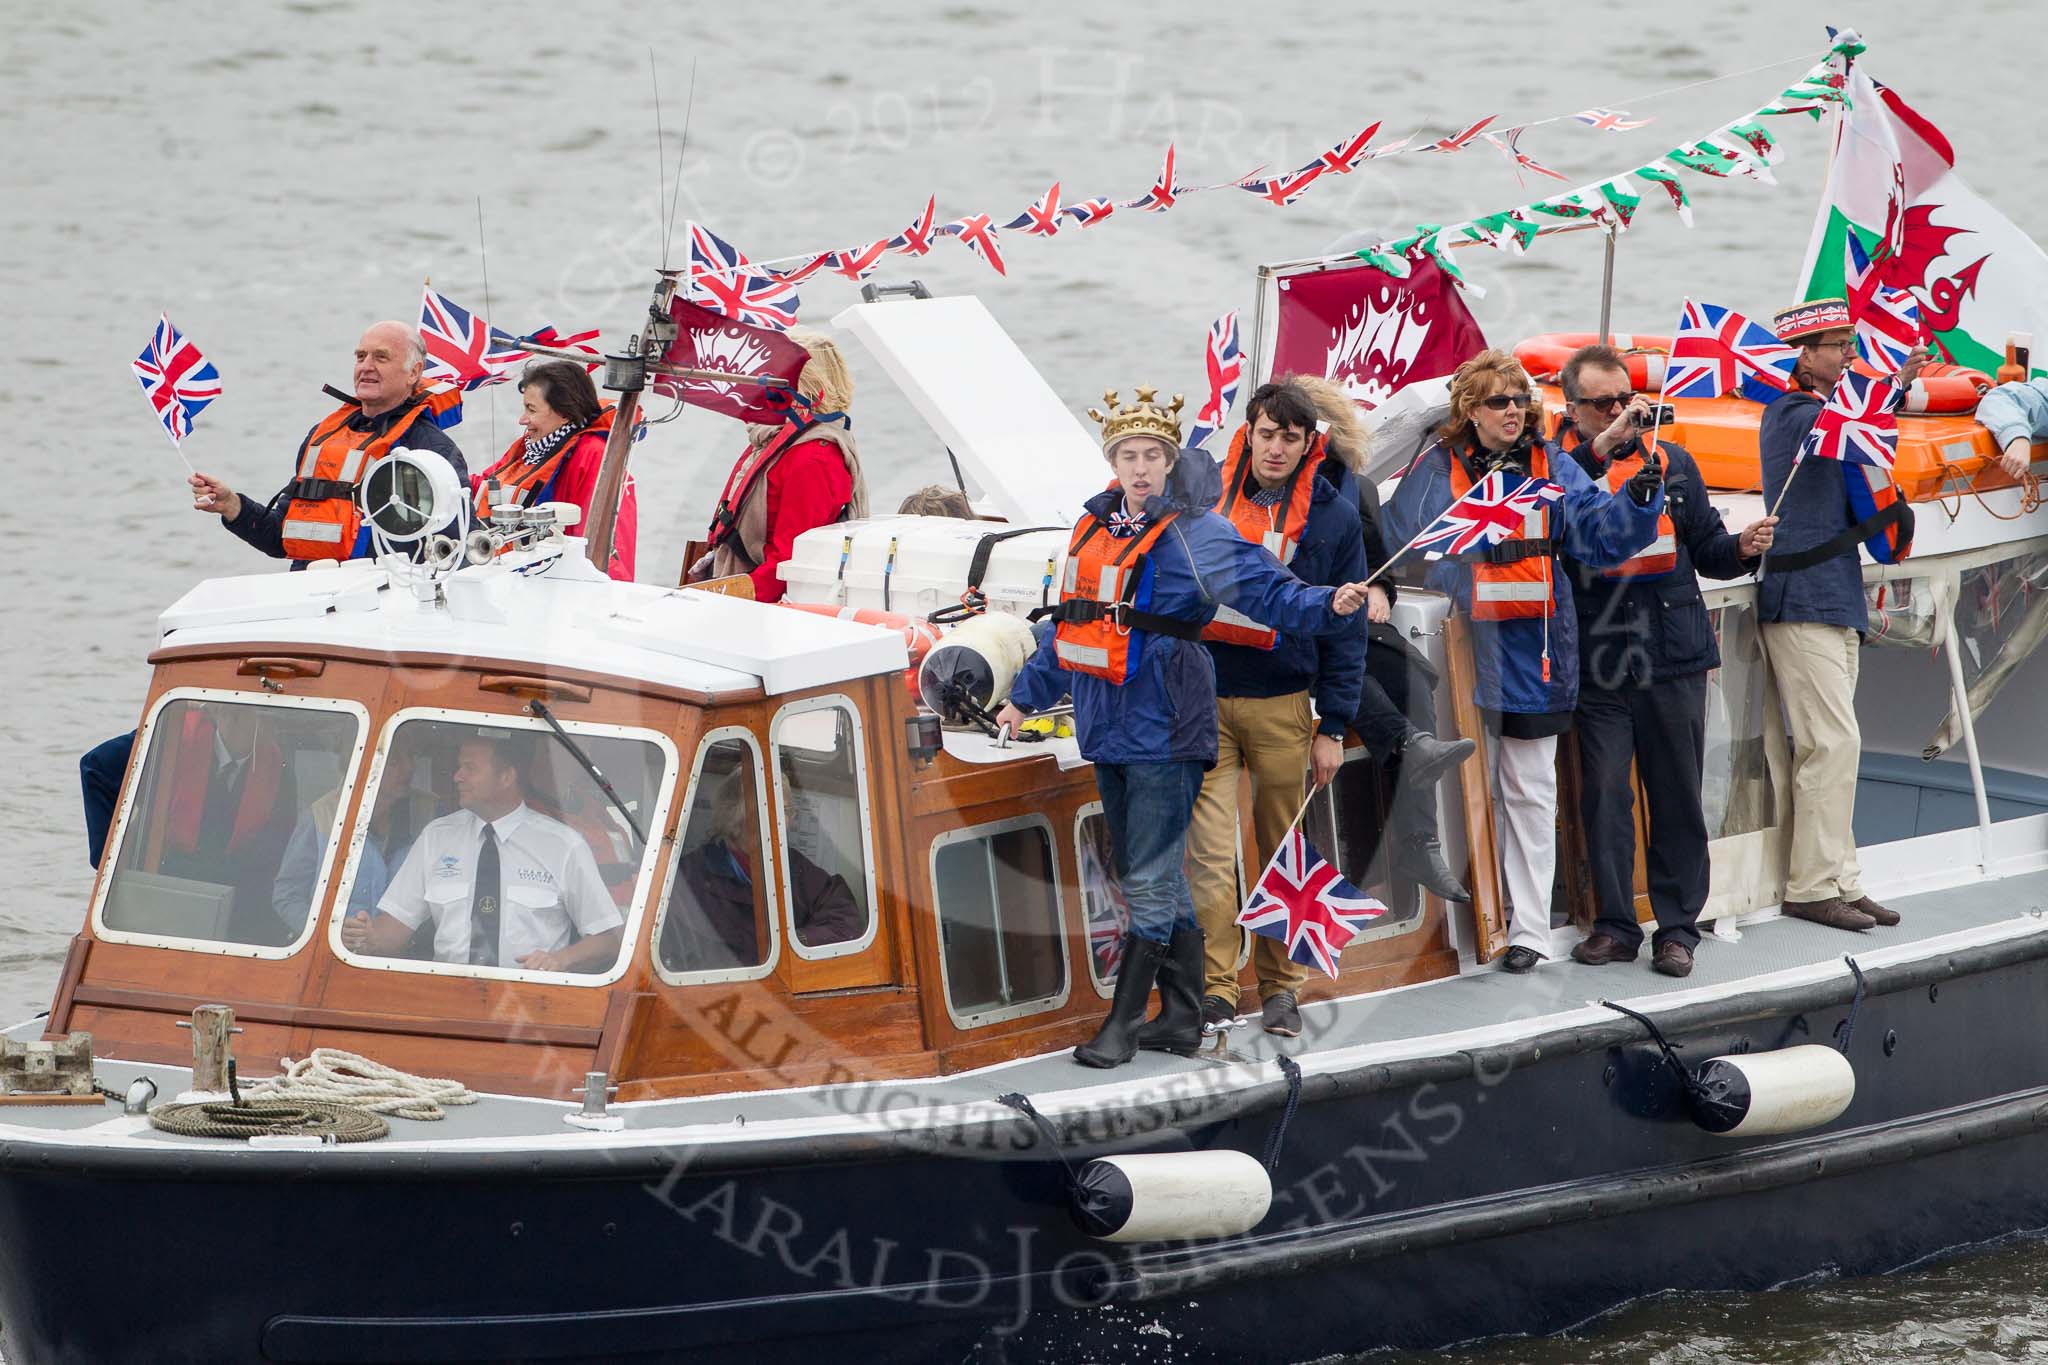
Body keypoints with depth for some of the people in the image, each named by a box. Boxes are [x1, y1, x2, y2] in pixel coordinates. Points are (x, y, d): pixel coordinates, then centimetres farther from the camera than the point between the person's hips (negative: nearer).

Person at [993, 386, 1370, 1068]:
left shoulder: (1196, 535, -7)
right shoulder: (1094, 528, 13)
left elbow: (1268, 590, -16)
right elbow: (1068, 623, 23)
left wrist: (1329, 605, -33)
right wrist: (1027, 695, 27)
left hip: (1164, 731, -7)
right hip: (1108, 728, 7)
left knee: (1150, 882, -5)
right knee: (1152, 877, 13)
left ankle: (1123, 1024, 0)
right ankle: (1182, 1018, 20)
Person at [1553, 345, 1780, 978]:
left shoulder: (1670, 461, 11)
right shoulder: (1559, 463, 3)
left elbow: (1705, 548, 13)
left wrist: (1742, 548, -7)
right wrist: (1599, 448, -24)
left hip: (1673, 659, 2)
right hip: (1596, 660, -2)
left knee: (1677, 795, 3)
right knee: (1604, 795, 0)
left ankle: (1677, 926, 9)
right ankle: (1614, 924, 10)